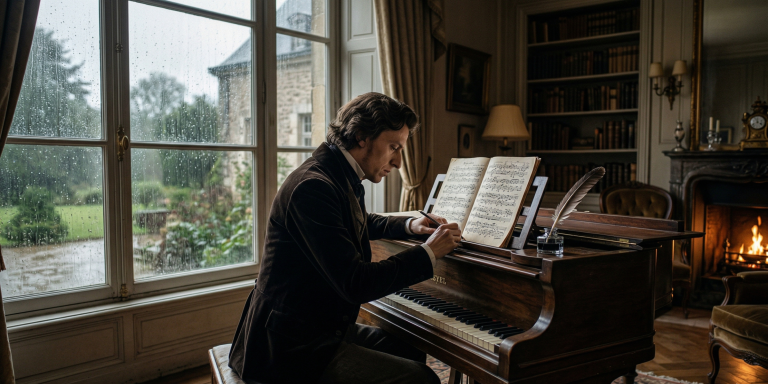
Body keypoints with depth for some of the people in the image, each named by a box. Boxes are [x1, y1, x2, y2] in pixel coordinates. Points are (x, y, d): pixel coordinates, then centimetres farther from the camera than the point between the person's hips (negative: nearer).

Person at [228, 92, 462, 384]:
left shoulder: (342, 179, 7)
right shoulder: (313, 187, -24)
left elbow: (364, 223, 31)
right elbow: (356, 284, -28)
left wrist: (409, 225, 13)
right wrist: (429, 253, -17)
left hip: (323, 325, 10)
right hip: (292, 349, -10)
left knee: (412, 352, 14)